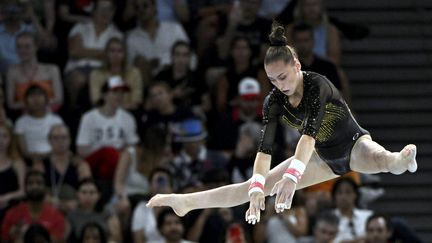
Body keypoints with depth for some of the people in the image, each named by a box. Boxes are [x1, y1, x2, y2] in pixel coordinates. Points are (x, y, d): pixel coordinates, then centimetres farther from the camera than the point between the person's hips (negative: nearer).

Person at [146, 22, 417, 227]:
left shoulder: (317, 85, -28)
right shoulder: (274, 101, -12)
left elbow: (310, 132, -40)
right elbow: (265, 147, -21)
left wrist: (292, 176, -52)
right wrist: (257, 188, -36)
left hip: (354, 145, -5)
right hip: (323, 158, 5)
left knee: (380, 159, -42)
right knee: (257, 184, 0)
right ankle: (187, 202, 1)